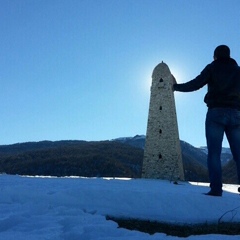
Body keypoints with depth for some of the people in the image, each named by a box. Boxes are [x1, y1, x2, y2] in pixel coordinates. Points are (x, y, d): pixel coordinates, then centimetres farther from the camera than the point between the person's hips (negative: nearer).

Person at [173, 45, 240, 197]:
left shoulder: (212, 68, 9)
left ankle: (216, 189, -13)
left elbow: (195, 84, 1)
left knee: (214, 152, -6)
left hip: (216, 113, -3)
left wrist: (176, 87, 13)